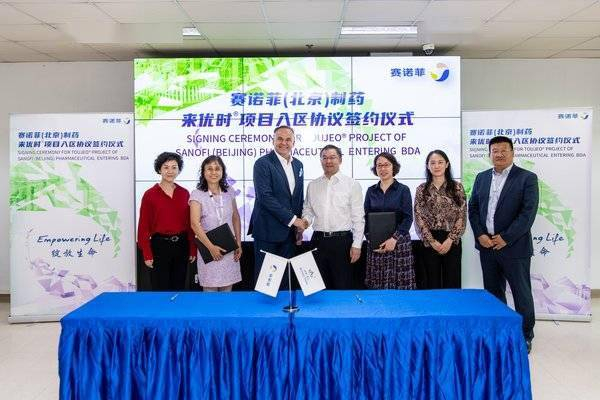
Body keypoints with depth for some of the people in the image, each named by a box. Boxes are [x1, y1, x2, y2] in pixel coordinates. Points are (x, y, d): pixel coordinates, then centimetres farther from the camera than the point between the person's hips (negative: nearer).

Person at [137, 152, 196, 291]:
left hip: (181, 246, 3)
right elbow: (144, 227, -5)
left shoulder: (184, 193, 5)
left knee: (179, 287, 13)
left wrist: (193, 249, 5)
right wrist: (147, 254, -8)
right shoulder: (150, 194, -5)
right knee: (160, 288, 5)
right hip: (160, 245, -3)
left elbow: (190, 224, 8)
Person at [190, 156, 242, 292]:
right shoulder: (197, 195, -6)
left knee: (227, 288, 8)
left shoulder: (229, 193, 6)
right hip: (209, 250, -3)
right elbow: (195, 224, -12)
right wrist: (211, 247, -16)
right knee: (210, 289, 2)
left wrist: (239, 244, 7)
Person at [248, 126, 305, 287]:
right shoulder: (263, 163, -9)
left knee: (285, 276, 10)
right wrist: (292, 219, -17)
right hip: (268, 231, -6)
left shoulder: (298, 165, 12)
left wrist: (299, 226, 10)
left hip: (289, 231, 6)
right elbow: (265, 197, -18)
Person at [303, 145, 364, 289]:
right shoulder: (312, 186, 11)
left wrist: (357, 245, -7)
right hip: (318, 240, 3)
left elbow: (358, 217, -2)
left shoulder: (352, 184, 0)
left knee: (343, 287, 2)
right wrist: (305, 221, -8)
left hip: (342, 241, -3)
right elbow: (308, 211, 15)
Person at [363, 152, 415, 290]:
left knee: (400, 282, -4)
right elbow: (366, 217, 9)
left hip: (399, 243, -2)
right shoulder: (371, 191, 10)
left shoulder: (403, 190, 2)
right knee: (377, 283, 0)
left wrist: (394, 239, -15)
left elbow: (408, 218, -4)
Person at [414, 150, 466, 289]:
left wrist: (450, 240, -10)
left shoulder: (457, 187, 3)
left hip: (452, 241, 0)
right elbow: (419, 218, -1)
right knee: (432, 283, 6)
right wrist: (432, 241, -9)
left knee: (452, 281, 5)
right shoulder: (421, 189, 3)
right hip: (429, 242, 0)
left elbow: (462, 216, -1)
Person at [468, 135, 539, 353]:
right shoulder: (482, 177, 10)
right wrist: (480, 235, -4)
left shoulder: (527, 178, -5)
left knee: (521, 293, 5)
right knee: (493, 292, 13)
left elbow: (528, 212, -12)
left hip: (514, 246, -4)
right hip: (486, 245, 5)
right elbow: (473, 208, 9)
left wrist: (505, 238, -15)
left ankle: (525, 336, 20)